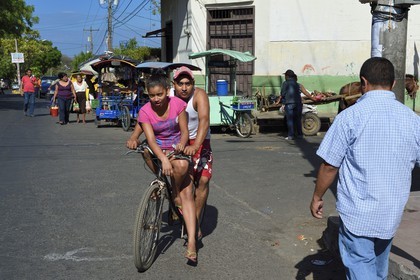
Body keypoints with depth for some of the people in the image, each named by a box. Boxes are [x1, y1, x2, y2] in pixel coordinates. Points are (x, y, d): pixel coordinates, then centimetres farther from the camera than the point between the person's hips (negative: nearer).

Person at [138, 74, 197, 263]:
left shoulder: (178, 104, -10)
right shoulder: (145, 112, -12)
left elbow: (185, 131, -7)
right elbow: (151, 139, -21)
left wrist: (181, 144, -29)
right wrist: (164, 159, -37)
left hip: (178, 149, 1)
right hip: (159, 152, -1)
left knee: (187, 193, -14)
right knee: (182, 165, -34)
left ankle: (191, 241, -13)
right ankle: (175, 198, -4)